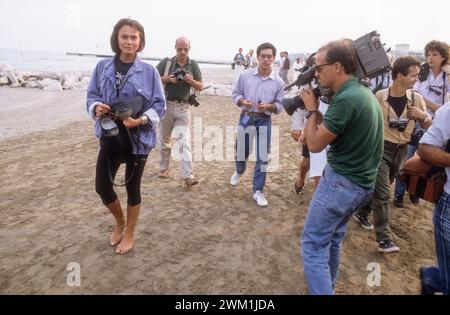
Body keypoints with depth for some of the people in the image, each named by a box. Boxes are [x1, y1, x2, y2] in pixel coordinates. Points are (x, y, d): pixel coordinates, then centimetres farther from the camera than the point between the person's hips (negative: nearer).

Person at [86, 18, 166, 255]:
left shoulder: (148, 71, -7)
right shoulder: (103, 67, 1)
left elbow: (159, 104, -6)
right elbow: (92, 95, 8)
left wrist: (141, 120, -23)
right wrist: (96, 107, -15)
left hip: (138, 138, -3)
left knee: (133, 187, 10)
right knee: (102, 186, 7)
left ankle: (129, 233, 33)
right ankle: (120, 222, 38)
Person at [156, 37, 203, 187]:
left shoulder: (193, 64, 3)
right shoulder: (166, 62, -1)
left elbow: (200, 87, 6)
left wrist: (191, 81, -15)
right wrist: (167, 79, -15)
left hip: (183, 108, 0)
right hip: (166, 105, 0)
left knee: (185, 142, -7)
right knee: (165, 139, 13)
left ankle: (188, 176, -9)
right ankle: (164, 168, 31)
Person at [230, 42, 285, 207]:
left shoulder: (278, 82, -4)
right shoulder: (245, 75, -5)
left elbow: (280, 105, 1)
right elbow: (235, 94, 3)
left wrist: (268, 106, -20)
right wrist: (242, 101, -18)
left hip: (264, 121, 0)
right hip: (246, 118, 0)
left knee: (263, 157, 1)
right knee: (241, 151, 14)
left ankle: (258, 191, 15)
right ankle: (239, 171, 50)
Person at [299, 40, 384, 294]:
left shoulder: (346, 99, -23)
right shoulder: (363, 92, 8)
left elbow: (315, 144, -16)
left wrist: (312, 109, -4)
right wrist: (317, 111, 5)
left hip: (342, 182, -10)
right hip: (361, 183, 10)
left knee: (314, 244, 0)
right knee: (332, 238, 24)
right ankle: (327, 287, 41)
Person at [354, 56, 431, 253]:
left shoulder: (416, 98, -2)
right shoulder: (379, 97, -14)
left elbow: (428, 126, 6)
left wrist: (423, 116, -14)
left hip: (401, 150, 5)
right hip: (381, 148, -5)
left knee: (378, 189, 18)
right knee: (382, 194, -5)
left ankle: (362, 214, 41)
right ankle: (384, 239, 2)